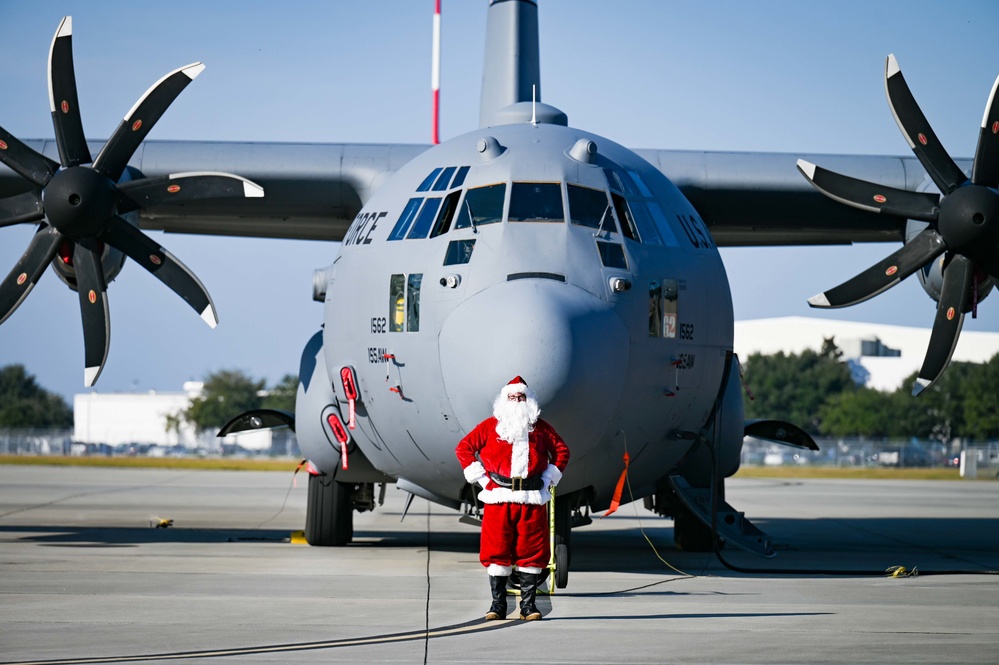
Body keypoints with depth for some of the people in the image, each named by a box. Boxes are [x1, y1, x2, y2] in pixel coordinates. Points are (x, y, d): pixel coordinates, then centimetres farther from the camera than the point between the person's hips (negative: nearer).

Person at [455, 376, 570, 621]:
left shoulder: (540, 428, 13)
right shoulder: (490, 426, 8)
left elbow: (561, 451, 20)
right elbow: (464, 448, 7)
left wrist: (548, 479, 8)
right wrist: (481, 478, -1)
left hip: (533, 499, 1)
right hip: (498, 498, -1)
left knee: (532, 551, 0)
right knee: (497, 551, -3)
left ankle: (528, 604, 6)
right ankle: (498, 604, 3)